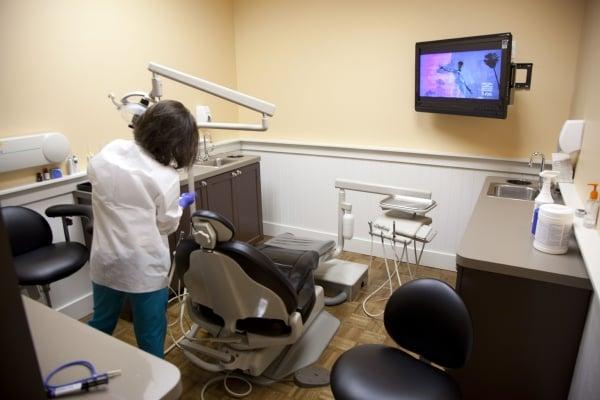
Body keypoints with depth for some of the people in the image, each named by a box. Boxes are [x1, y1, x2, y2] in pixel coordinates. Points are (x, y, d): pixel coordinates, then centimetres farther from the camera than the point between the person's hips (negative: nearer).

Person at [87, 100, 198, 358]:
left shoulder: (109, 151, -5)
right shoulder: (165, 178, -21)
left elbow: (92, 174, 17)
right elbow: (166, 225, -7)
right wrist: (182, 203, 10)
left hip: (104, 260, 6)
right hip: (144, 269, -6)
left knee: (101, 324, 27)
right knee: (150, 337, 13)